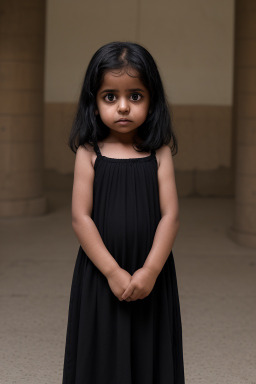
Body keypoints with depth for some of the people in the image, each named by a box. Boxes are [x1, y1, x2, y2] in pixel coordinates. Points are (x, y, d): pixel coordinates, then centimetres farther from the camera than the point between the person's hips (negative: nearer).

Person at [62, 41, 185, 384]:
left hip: (151, 277, 1)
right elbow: (81, 218, -8)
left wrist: (149, 271, -16)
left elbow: (170, 215, -5)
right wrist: (113, 272, -15)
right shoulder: (89, 153, -3)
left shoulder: (159, 153, 0)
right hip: (100, 275, -1)